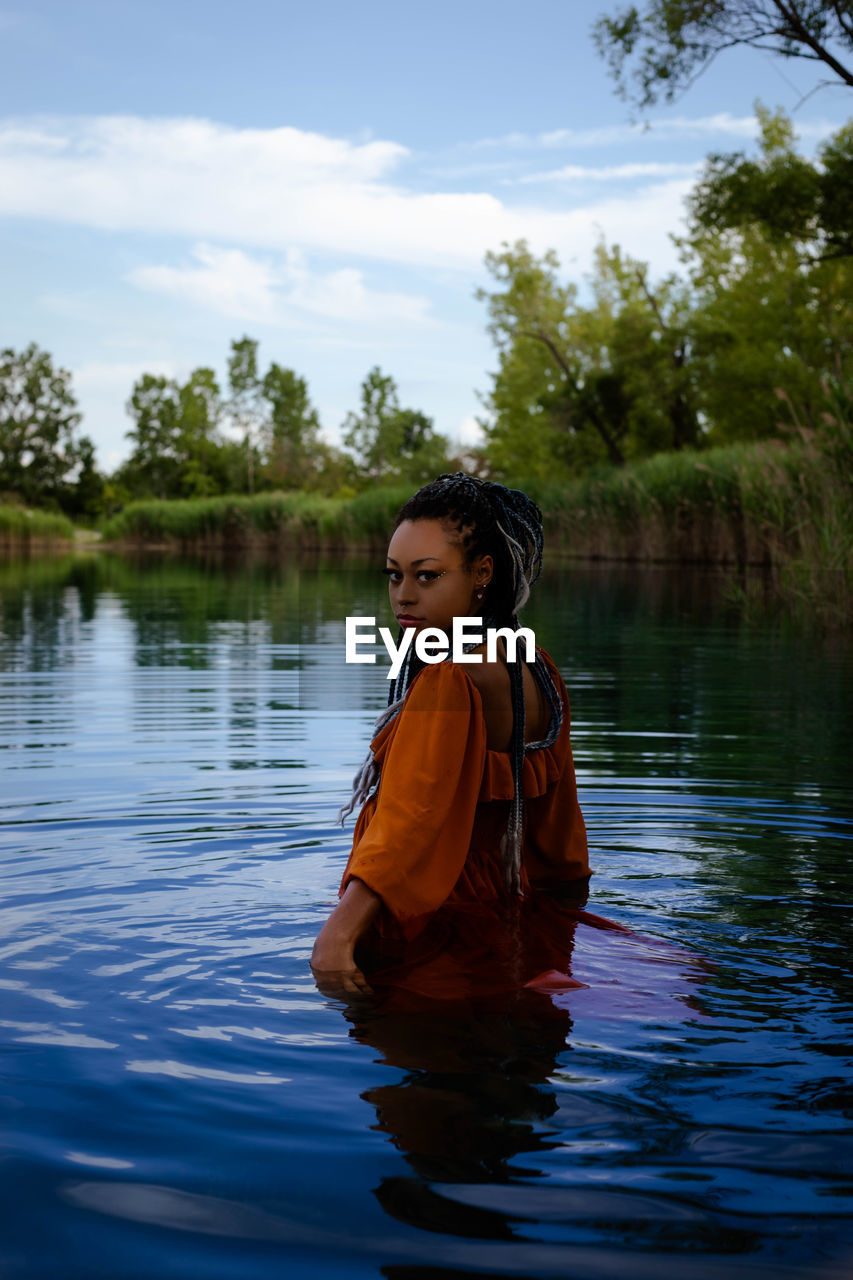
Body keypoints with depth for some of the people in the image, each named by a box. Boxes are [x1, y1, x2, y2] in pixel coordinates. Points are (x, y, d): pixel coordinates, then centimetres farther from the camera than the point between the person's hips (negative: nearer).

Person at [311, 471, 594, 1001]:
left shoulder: (450, 681, -20)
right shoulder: (540, 676, 7)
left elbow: (414, 815, -32)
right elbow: (558, 822, 19)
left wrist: (341, 929, -39)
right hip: (516, 920, 9)